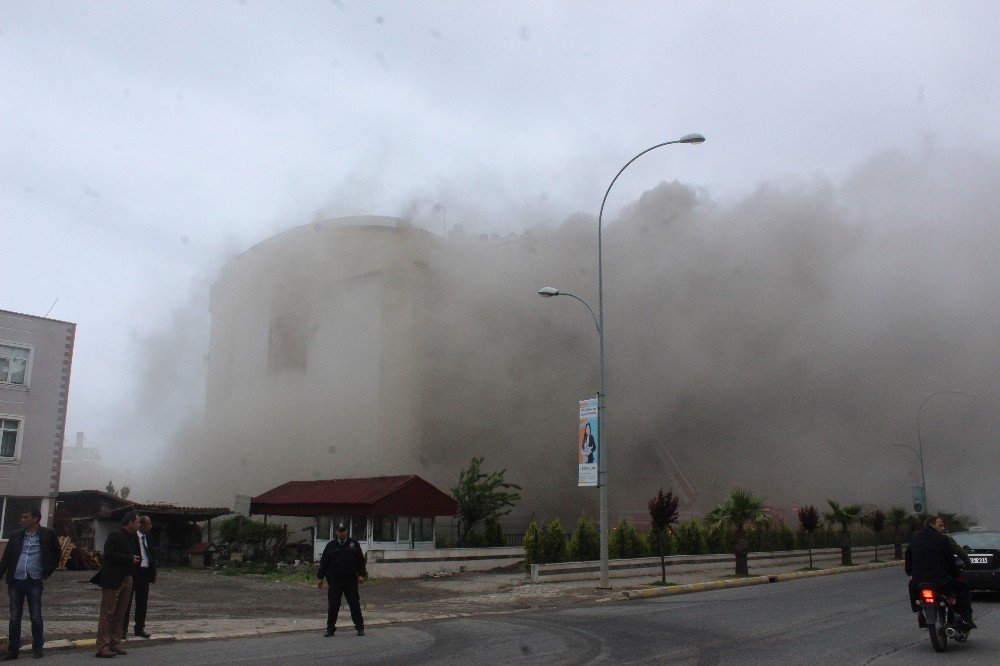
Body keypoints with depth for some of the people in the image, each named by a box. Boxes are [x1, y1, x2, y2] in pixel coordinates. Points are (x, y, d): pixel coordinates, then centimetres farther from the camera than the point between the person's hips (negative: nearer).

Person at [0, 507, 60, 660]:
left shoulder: (47, 534, 1)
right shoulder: (16, 535, 10)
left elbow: (56, 556, 8)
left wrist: (46, 574, 3)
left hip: (34, 582, -3)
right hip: (15, 581, 3)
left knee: (36, 617, 1)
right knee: (14, 618, 6)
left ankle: (37, 649, 12)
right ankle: (12, 650, 15)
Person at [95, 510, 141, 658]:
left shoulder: (132, 538, 16)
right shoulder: (115, 536, -10)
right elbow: (109, 554, -21)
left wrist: (136, 560, 5)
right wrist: (130, 559, -17)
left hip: (126, 579, 9)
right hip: (113, 579, -8)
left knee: (120, 614, 11)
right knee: (107, 613, -5)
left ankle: (114, 644, 18)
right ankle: (102, 647, -2)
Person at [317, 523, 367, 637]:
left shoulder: (354, 544, 6)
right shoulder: (330, 546, 7)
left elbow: (360, 561, 7)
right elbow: (324, 563, 9)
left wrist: (361, 574, -3)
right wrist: (320, 578, 4)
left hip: (351, 579, 0)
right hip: (335, 580, 1)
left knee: (355, 604, 3)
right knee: (333, 606, 2)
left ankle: (360, 627, 13)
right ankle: (330, 629, 12)